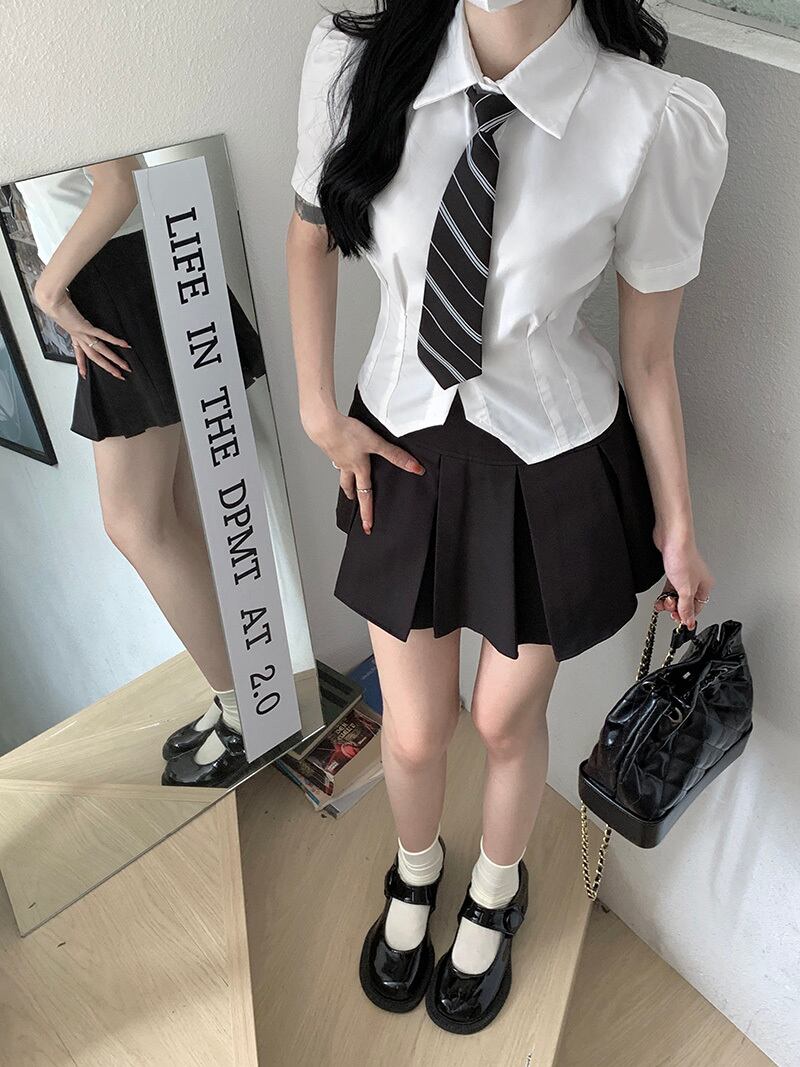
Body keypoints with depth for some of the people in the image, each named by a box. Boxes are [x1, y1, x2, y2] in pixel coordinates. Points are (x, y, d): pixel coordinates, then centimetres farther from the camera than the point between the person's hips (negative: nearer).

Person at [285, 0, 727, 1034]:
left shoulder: (658, 122, -21)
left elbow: (649, 354, -9)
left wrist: (675, 526, 1)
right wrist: (319, 410, 1)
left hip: (555, 461, -1)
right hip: (403, 443, 2)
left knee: (506, 717, 19)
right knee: (414, 732, 15)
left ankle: (494, 897, 56)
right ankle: (415, 872, 55)